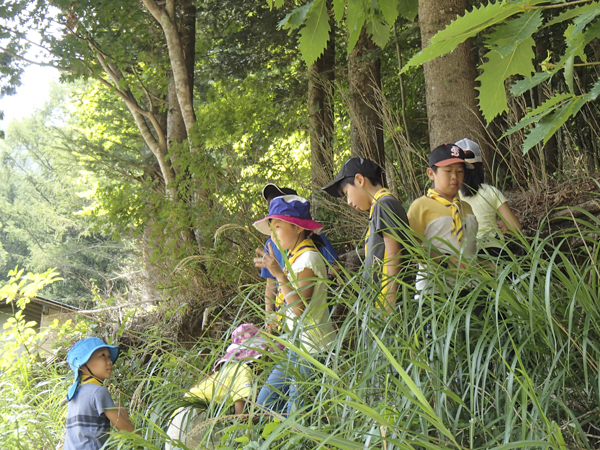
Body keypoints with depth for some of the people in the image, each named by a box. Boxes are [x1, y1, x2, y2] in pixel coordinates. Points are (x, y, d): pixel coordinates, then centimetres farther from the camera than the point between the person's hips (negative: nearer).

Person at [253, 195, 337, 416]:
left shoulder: (308, 259, -17)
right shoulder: (295, 257, 11)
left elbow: (300, 309, -25)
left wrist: (280, 275, -31)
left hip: (313, 349, -10)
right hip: (298, 346, 10)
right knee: (265, 402, 12)